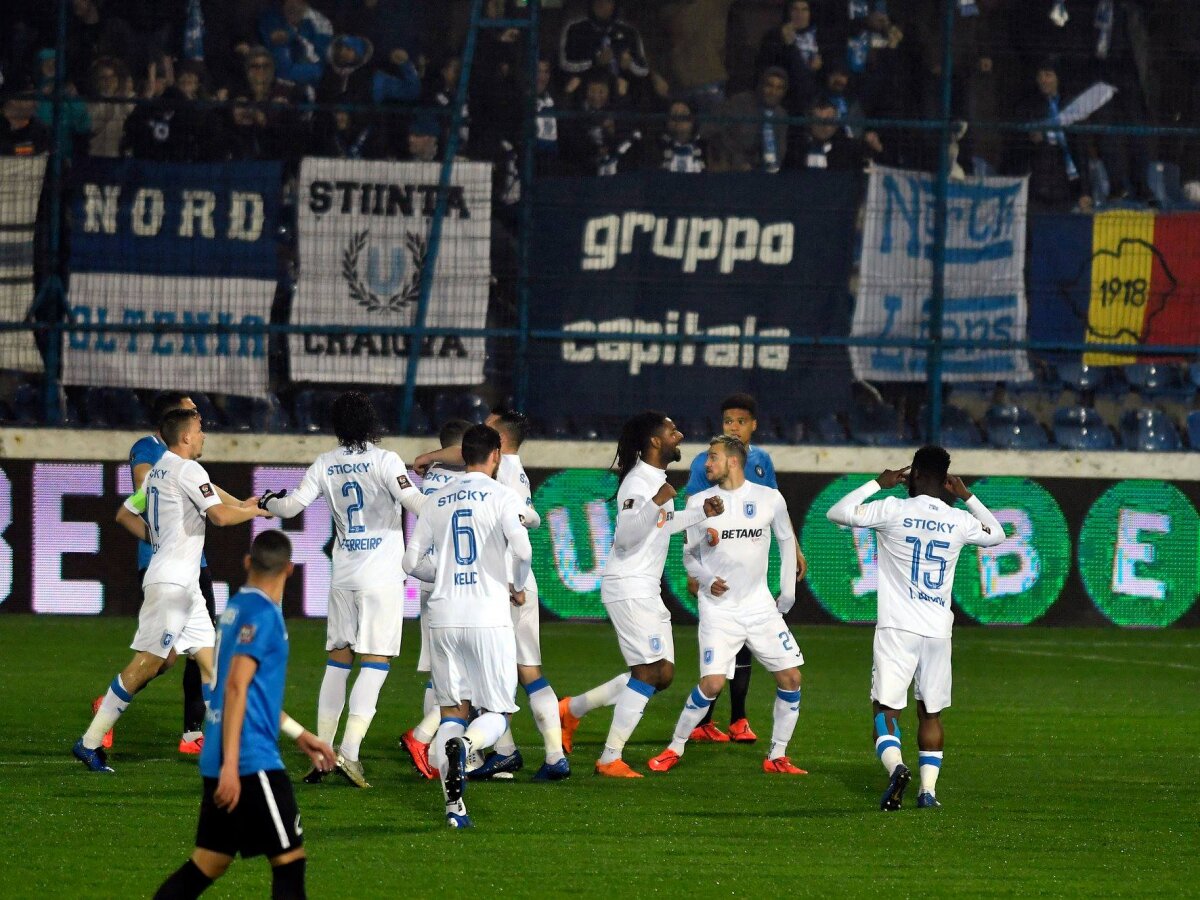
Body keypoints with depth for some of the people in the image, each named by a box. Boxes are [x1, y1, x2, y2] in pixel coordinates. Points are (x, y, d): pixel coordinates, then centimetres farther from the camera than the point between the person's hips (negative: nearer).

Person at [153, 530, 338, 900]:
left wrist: (300, 735, 31)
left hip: (223, 761, 9)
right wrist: (230, 765, -23)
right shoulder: (261, 613, -12)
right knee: (290, 861, -3)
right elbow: (237, 688, -19)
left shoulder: (236, 607, 15)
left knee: (207, 864, 11)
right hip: (250, 759, -9)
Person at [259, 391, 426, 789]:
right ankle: (349, 751, -15)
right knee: (375, 662, -5)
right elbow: (415, 502, -18)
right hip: (382, 577, -5)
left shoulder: (325, 465, 5)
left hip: (343, 575, 5)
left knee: (338, 660, 12)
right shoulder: (384, 461, -8)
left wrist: (267, 502, 26)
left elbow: (292, 505, 5)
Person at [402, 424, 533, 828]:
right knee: (497, 712, 5)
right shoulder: (502, 496, -2)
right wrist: (518, 587, 2)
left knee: (452, 711, 11)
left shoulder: (437, 502, 11)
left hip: (444, 617, 4)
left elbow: (413, 562, 10)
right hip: (488, 619, -4)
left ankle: (453, 804, -4)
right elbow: (521, 548, -16)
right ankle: (466, 744, -30)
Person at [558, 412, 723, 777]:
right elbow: (627, 534, -29)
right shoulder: (638, 483, -18)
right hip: (628, 587, -10)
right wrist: (655, 503, -41)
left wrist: (701, 514, 27)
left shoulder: (657, 479, 14)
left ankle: (572, 709, 20)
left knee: (663, 674, 10)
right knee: (648, 672, -12)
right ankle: (610, 760, -7)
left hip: (647, 590, 10)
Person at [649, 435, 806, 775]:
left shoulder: (770, 499, 0)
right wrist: (707, 580, -11)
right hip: (718, 607, -2)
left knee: (790, 677, -4)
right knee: (712, 682, -15)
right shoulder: (698, 502, 1)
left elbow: (786, 540, 15)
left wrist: (788, 590, 12)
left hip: (760, 605, 2)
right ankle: (675, 749, 2)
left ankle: (777, 756, 10)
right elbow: (689, 555, 8)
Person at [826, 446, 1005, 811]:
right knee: (931, 712, 14)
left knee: (885, 707, -3)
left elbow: (836, 513, 3)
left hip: (897, 629, -3)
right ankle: (928, 789, 7)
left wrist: (878, 483, 11)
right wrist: (968, 497, 30)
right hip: (938, 630, 3)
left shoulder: (893, 510, -7)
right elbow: (996, 534, 25)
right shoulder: (960, 521, 3)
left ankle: (895, 766, -30)